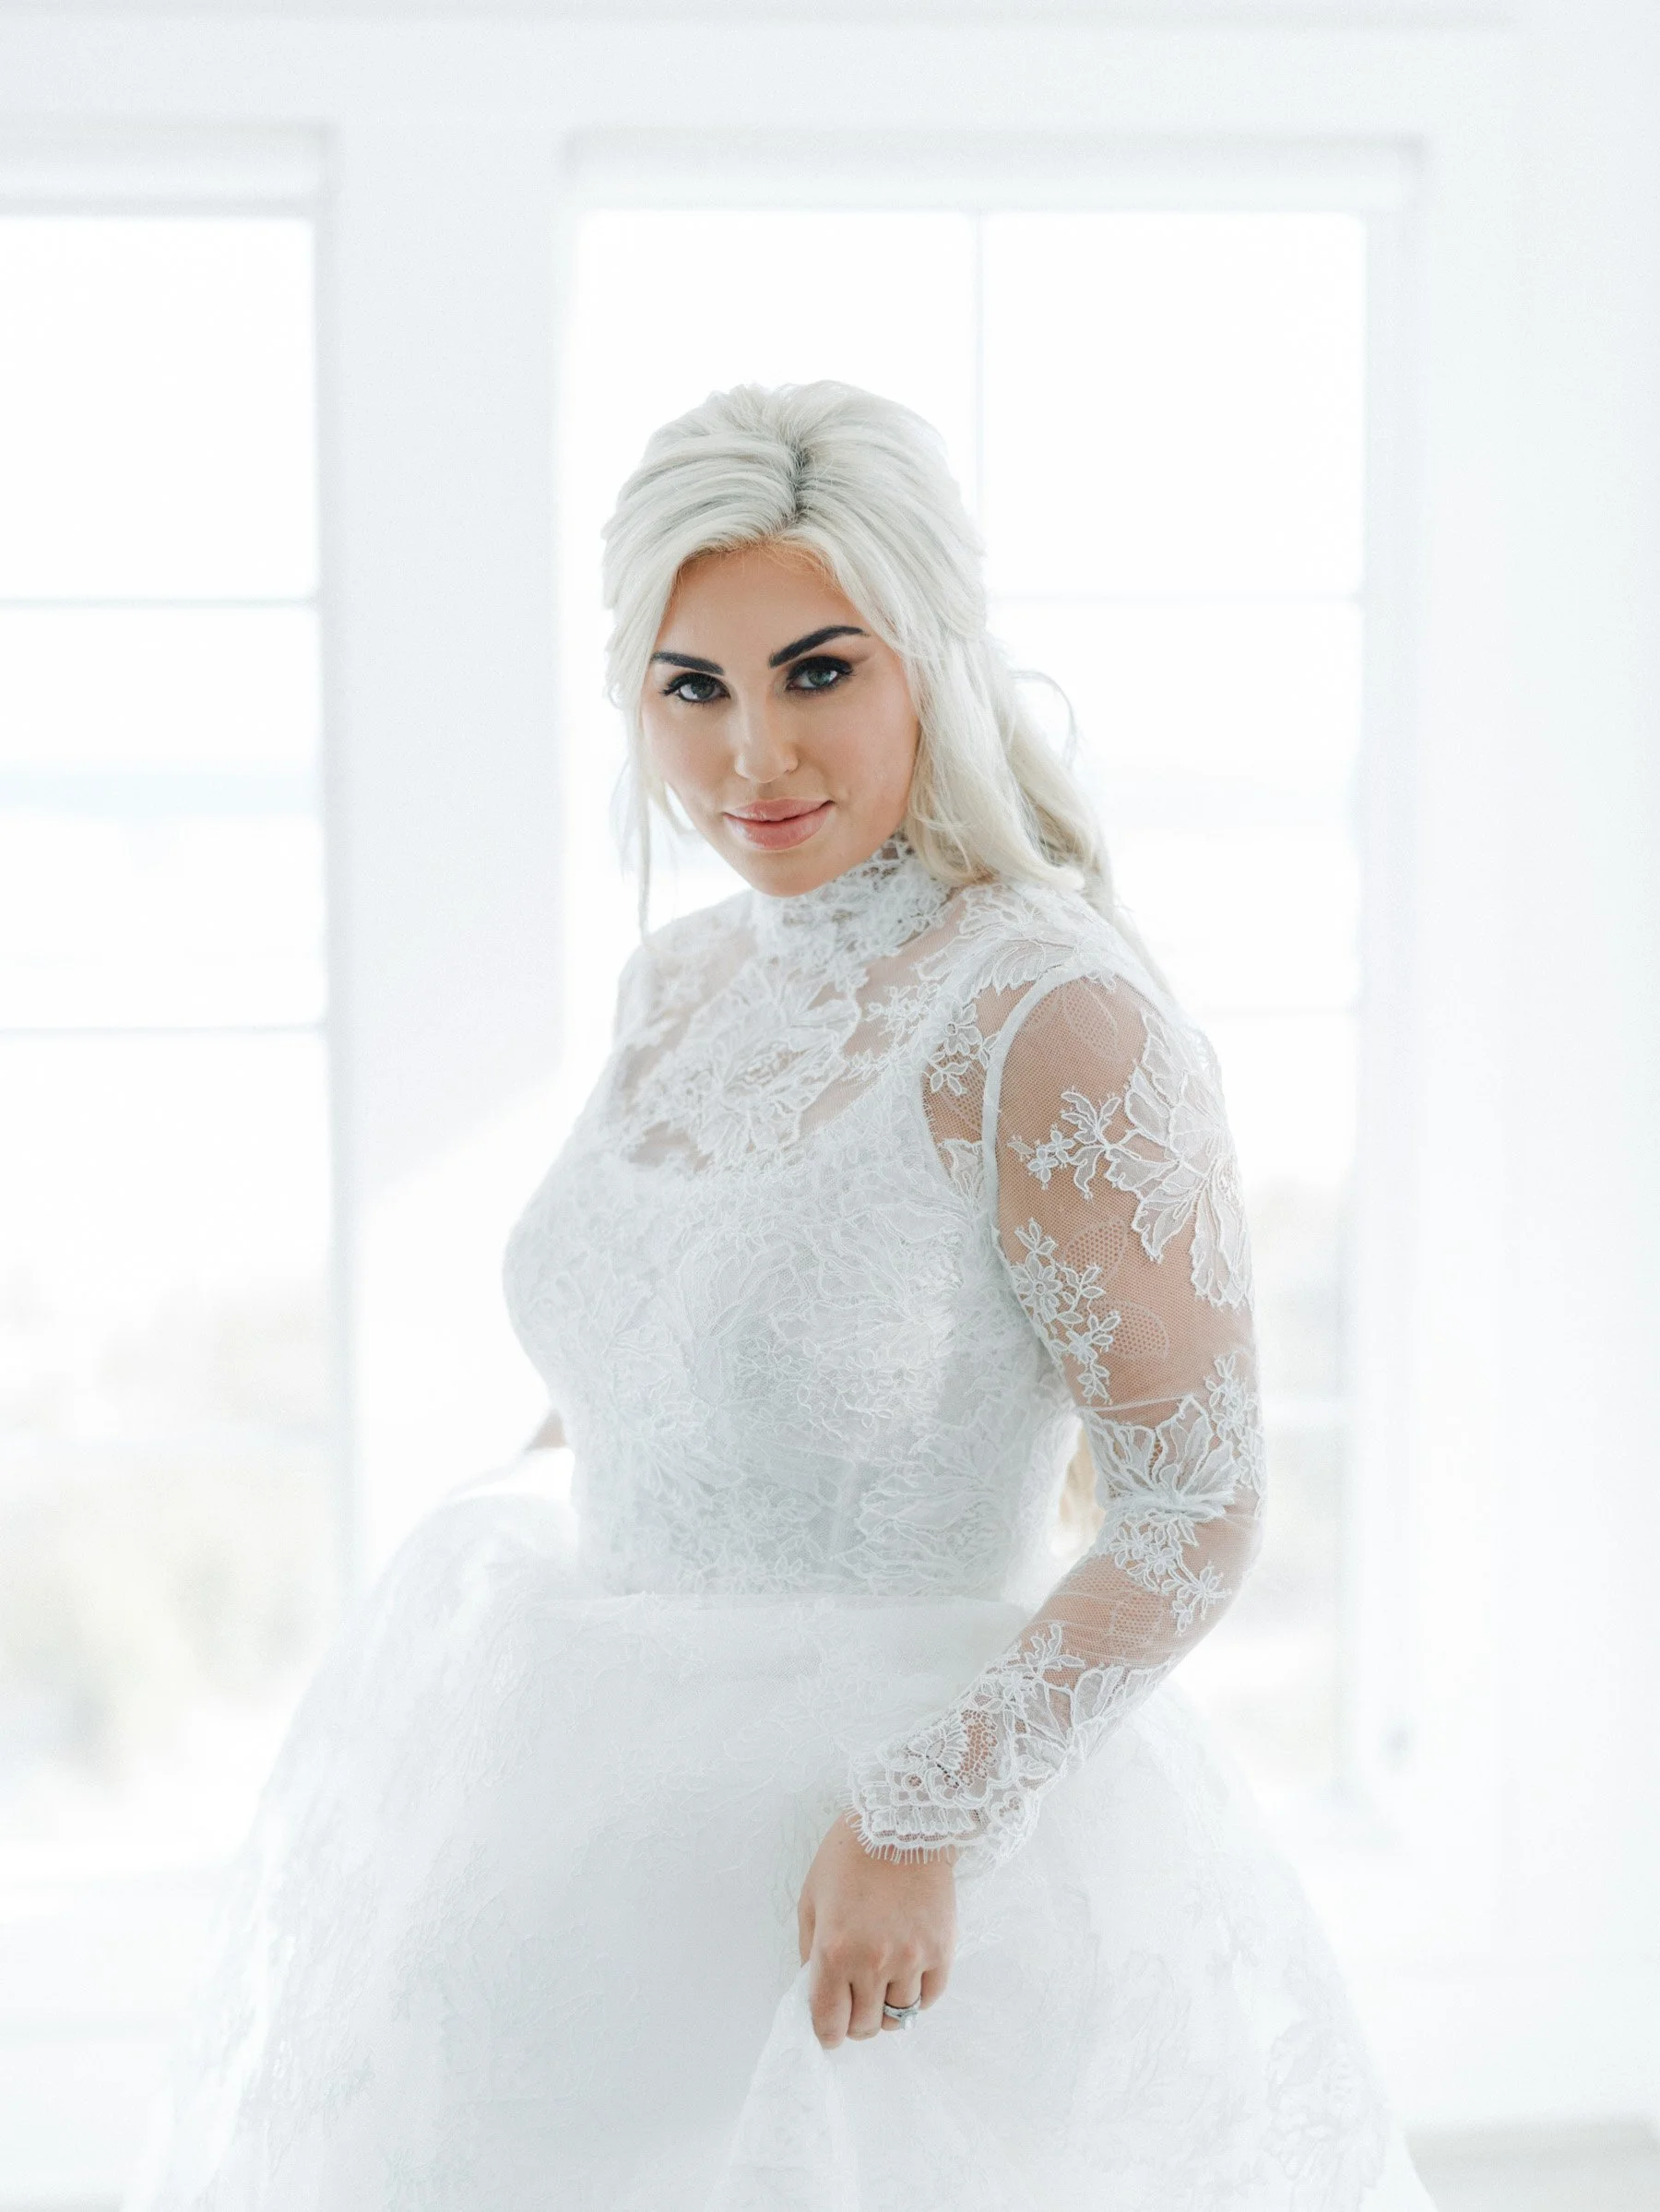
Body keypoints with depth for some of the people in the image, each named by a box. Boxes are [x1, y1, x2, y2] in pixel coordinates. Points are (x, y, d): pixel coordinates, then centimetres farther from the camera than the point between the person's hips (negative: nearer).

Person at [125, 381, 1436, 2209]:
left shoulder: (1059, 1020, -17)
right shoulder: (675, 990, 4)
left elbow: (1192, 1522, -17)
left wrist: (926, 1822, -22)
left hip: (902, 1902, -7)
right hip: (603, 1824, 7)